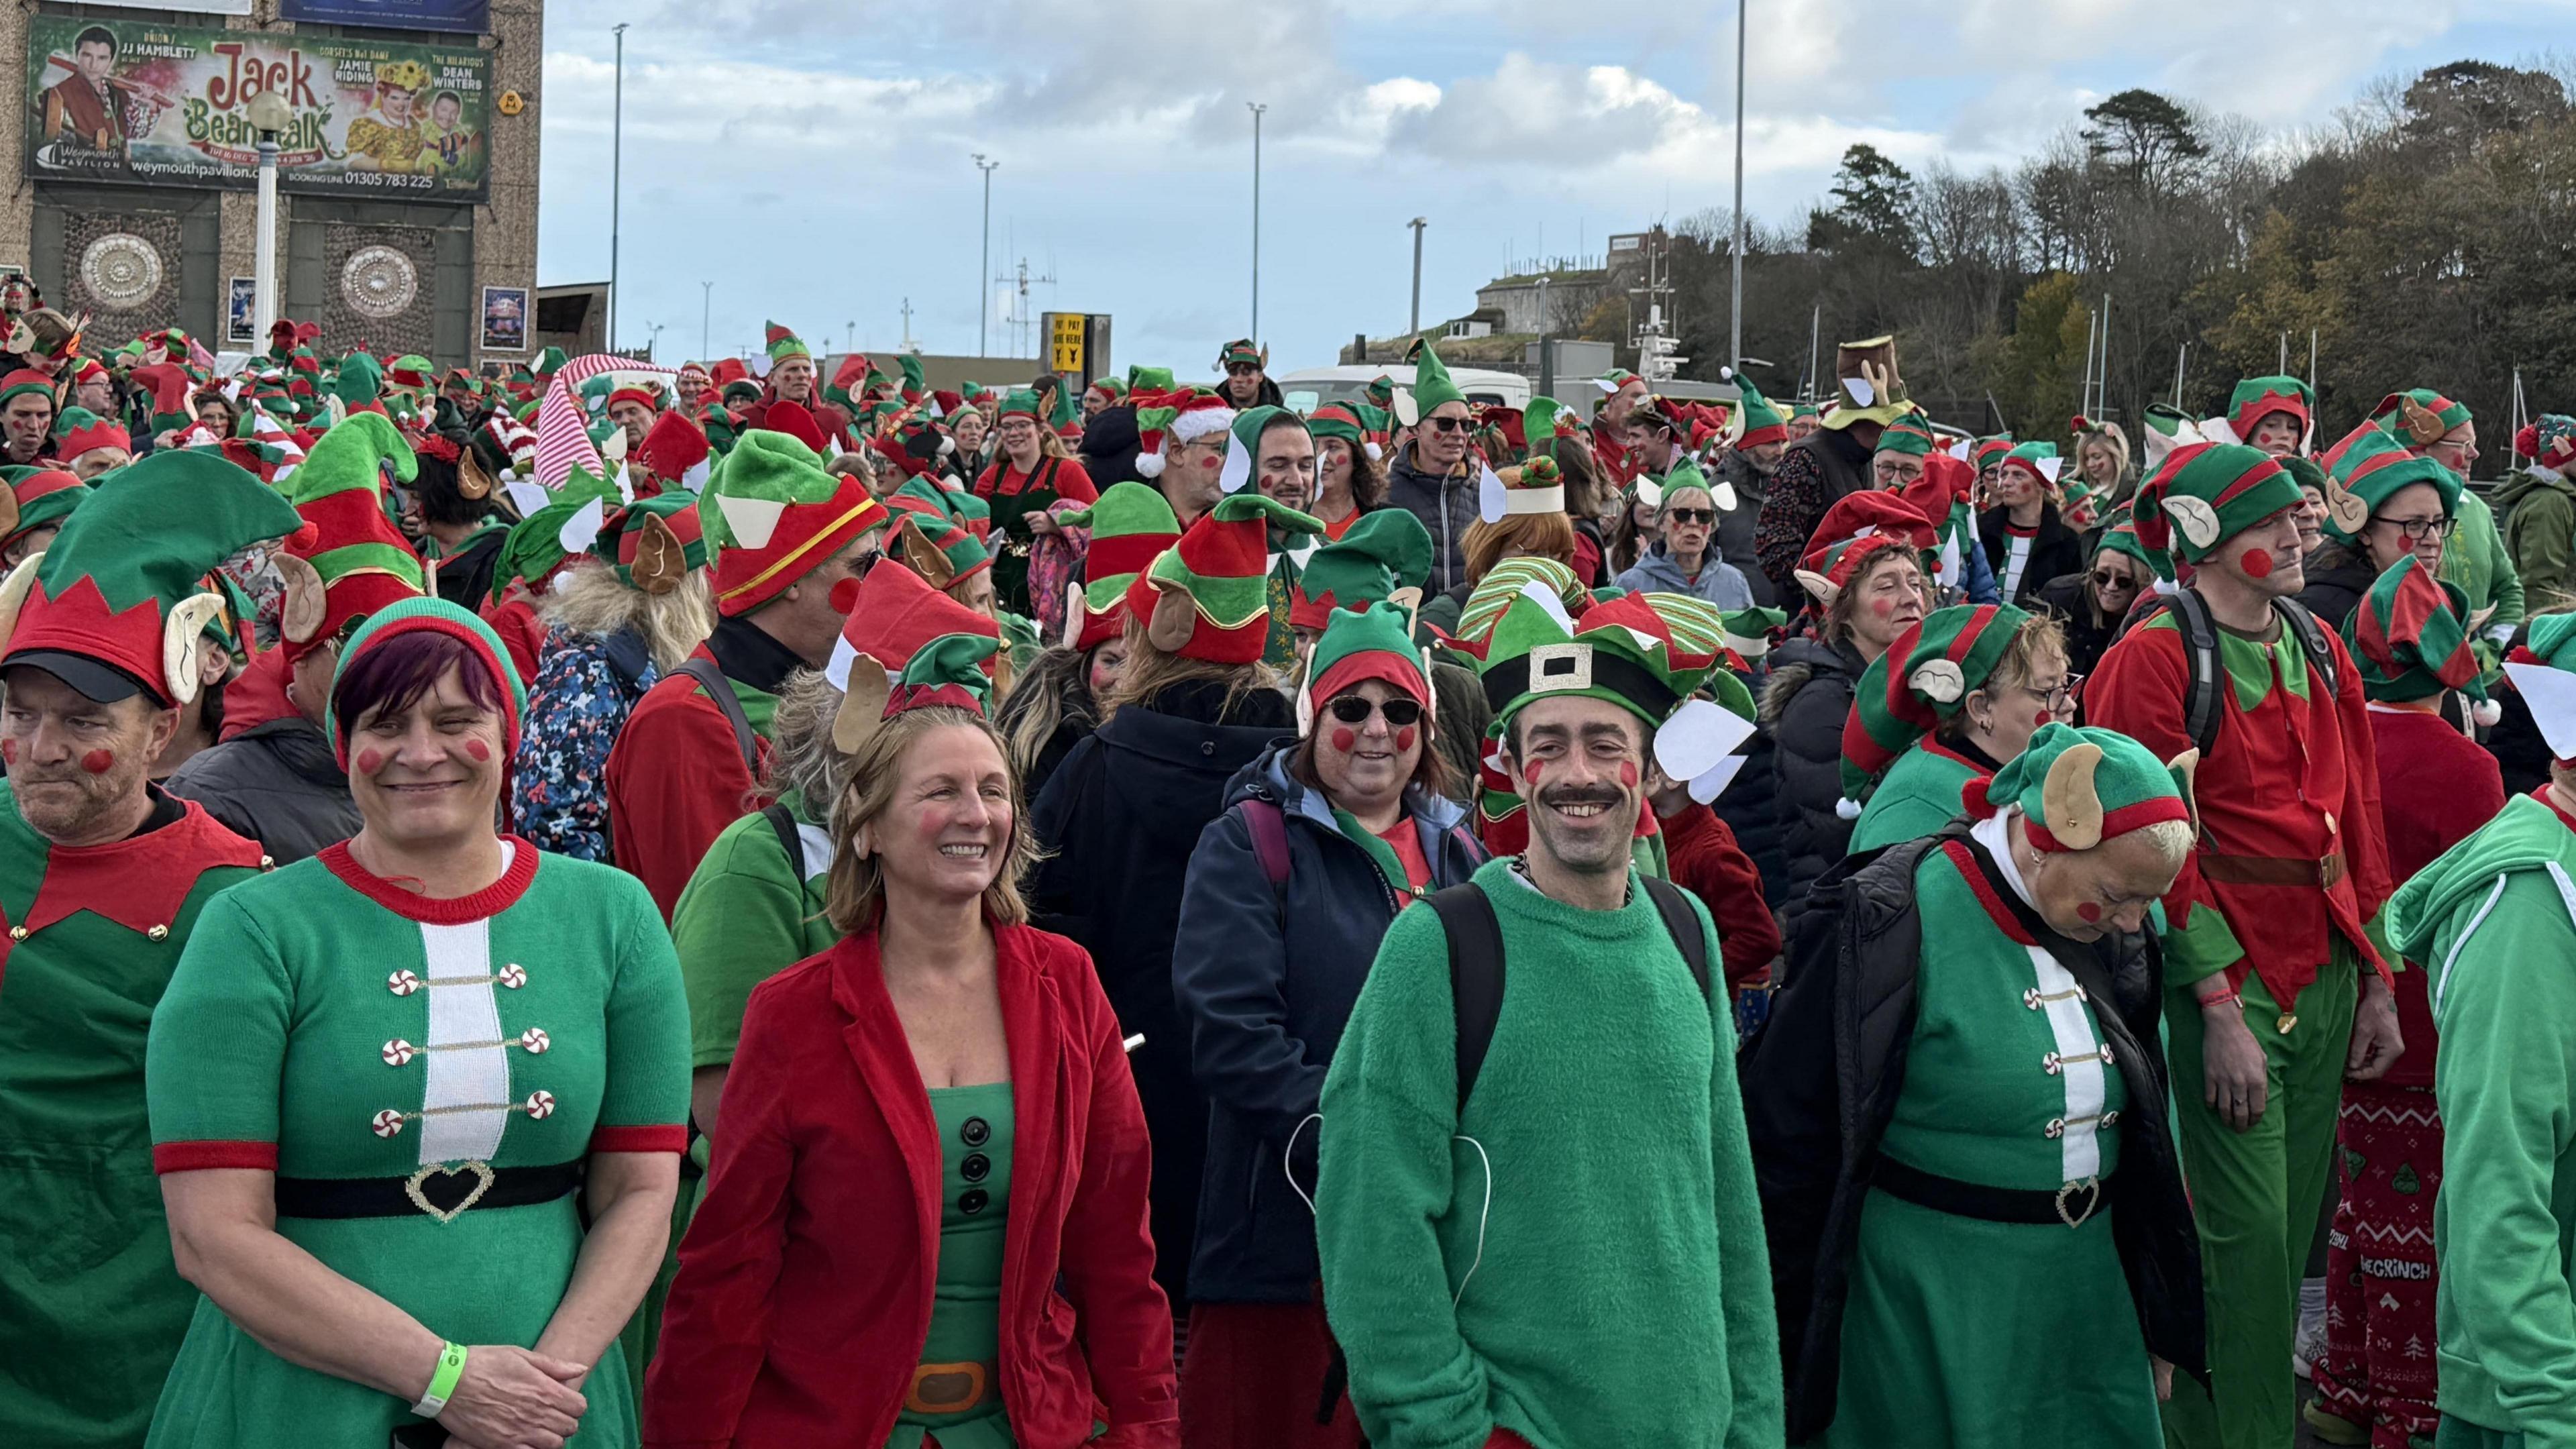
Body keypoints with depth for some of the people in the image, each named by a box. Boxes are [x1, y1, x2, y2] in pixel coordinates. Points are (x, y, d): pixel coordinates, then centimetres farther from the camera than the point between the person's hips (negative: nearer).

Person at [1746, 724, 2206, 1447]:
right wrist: (1794, 1345, -9)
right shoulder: (1893, 926, -17)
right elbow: (1790, 1140, -13)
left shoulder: (2113, 938, 3)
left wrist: (2161, 1317, 20)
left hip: (2089, 1298, 6)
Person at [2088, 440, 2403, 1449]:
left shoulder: (2319, 651, 13)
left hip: (2322, 976, 7)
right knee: (2243, 1234, -8)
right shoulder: (2155, 660, -9)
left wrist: (2373, 983, 11)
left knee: (2292, 1228, 11)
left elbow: (2356, 824, 16)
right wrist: (2222, 1009, -16)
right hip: (2218, 980, -7)